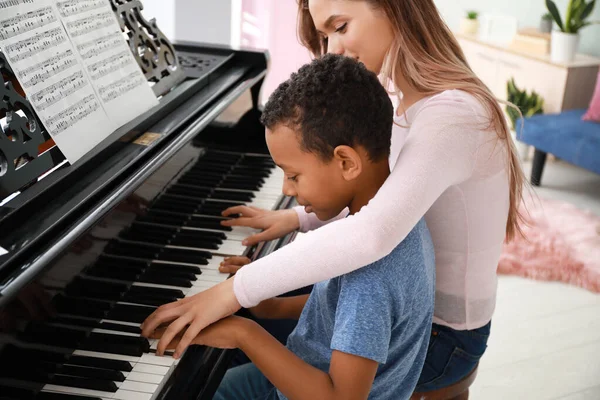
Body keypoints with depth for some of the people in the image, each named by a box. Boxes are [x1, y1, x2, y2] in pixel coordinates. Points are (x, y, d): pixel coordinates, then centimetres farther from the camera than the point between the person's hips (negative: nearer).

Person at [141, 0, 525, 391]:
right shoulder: (414, 104, 2)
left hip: (442, 336, -9)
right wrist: (300, 218, 3)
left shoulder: (452, 113, -30)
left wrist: (236, 291, -41)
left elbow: (373, 234, -43)